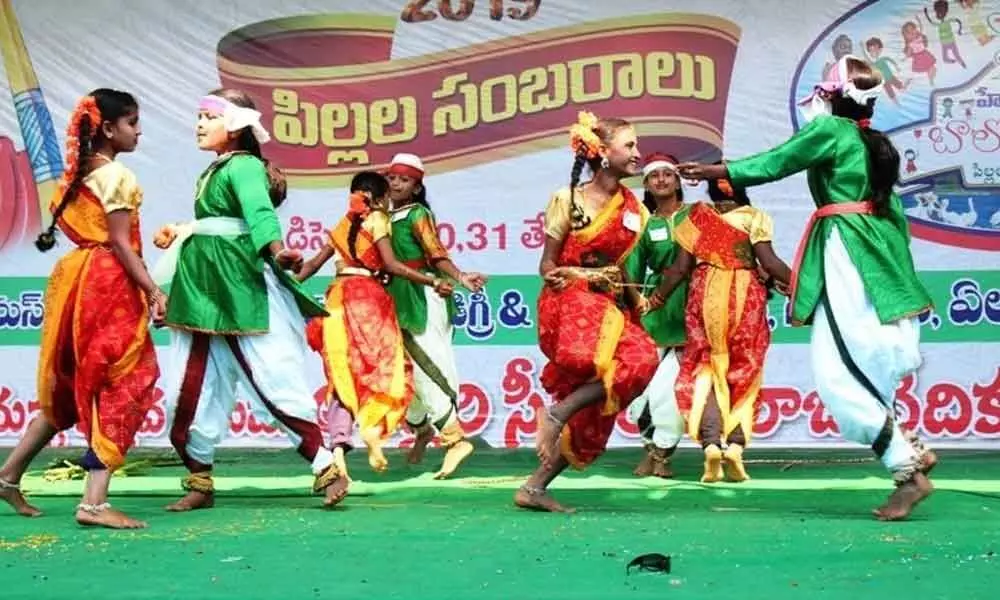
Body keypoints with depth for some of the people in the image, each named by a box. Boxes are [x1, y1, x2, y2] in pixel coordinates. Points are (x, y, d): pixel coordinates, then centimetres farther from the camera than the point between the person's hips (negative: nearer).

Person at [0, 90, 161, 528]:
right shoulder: (117, 175, -11)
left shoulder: (79, 172, 15)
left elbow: (83, 228, 12)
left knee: (71, 387, 18)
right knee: (120, 387, -7)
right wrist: (154, 290, -17)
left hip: (78, 277, 9)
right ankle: (94, 502, -11)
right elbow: (120, 243, -16)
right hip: (108, 283, -9)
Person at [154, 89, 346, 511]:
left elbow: (260, 211, -30)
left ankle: (327, 470, -1)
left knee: (273, 382, -9)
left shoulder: (244, 166, -10)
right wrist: (181, 235, 36)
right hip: (203, 286, 9)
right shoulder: (213, 171, 17)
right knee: (190, 391, 8)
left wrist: (277, 250, -45)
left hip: (241, 289, -9)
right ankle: (200, 483, 20)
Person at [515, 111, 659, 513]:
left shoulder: (634, 209, 12)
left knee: (594, 418, 3)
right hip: (568, 301, -6)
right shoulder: (567, 200, -1)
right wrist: (594, 277, -14)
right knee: (639, 356, -30)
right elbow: (548, 267, -1)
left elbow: (626, 268, 16)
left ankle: (534, 487, 10)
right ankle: (557, 412, -21)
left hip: (607, 306, 7)